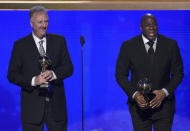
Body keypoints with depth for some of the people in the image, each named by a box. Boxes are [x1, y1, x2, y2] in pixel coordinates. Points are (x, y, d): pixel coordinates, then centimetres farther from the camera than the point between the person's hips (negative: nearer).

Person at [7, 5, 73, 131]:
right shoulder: (20, 45, 0)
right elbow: (12, 75, -3)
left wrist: (54, 73, -17)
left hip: (56, 104, 2)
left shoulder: (59, 41, 7)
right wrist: (33, 81, -20)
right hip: (32, 106, -2)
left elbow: (69, 68, 4)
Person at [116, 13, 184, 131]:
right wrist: (134, 94, -15)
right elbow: (121, 75, 0)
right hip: (139, 103, 0)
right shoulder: (128, 46, -4)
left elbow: (178, 73, 4)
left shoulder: (171, 45, -1)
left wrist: (165, 92, -12)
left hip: (163, 103, 1)